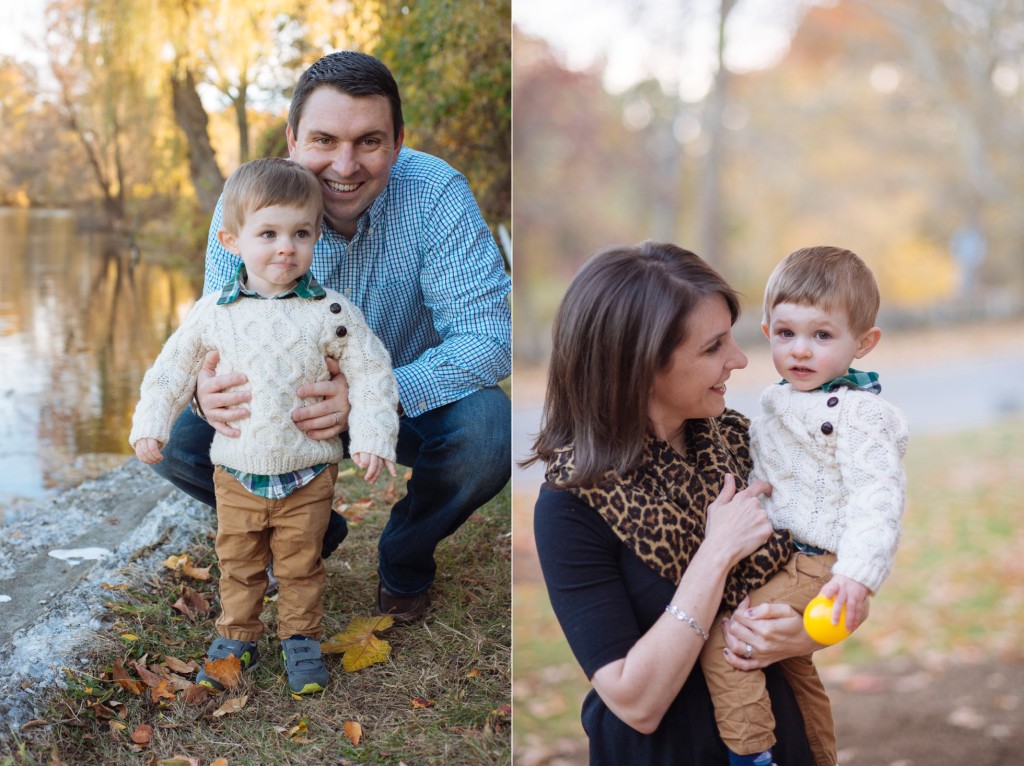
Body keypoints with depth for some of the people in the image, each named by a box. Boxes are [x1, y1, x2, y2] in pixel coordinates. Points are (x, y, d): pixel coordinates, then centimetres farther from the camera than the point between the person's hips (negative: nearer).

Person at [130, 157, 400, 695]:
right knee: (237, 564, 15)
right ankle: (236, 638, 33)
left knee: (301, 565, 11)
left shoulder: (332, 313, -9)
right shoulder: (212, 313, -4)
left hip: (307, 474, -1)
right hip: (237, 474, 2)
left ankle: (300, 638, 30)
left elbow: (370, 374, -5)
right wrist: (149, 425, 0)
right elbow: (172, 369, 7)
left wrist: (373, 438, -13)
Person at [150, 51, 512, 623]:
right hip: (291, 398, 2)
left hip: (416, 394, -2)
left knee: (489, 435, -33)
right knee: (178, 440, -17)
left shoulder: (436, 195, -25)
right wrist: (209, 388, -43)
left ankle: (406, 555, 1)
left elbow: (489, 334, -29)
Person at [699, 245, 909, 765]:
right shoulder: (779, 400, 8)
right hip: (783, 555, 10)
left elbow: (877, 494, -28)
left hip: (823, 568, -10)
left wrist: (857, 572, -38)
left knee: (722, 637, -15)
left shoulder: (859, 412, -19)